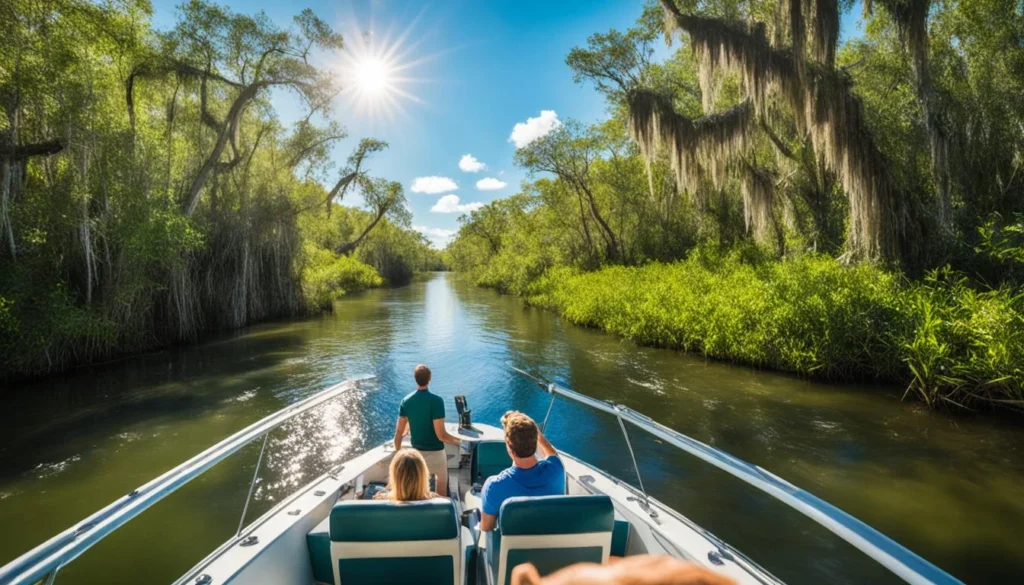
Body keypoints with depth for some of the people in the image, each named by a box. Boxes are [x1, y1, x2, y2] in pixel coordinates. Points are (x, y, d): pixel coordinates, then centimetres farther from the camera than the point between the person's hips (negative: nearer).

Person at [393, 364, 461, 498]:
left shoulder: (406, 401, -8)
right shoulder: (436, 401, -23)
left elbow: (399, 431, -3)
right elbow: (441, 435, -24)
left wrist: (398, 451, 12)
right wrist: (457, 440, -6)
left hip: (416, 451, 4)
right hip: (435, 452, -4)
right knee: (442, 482, 21)